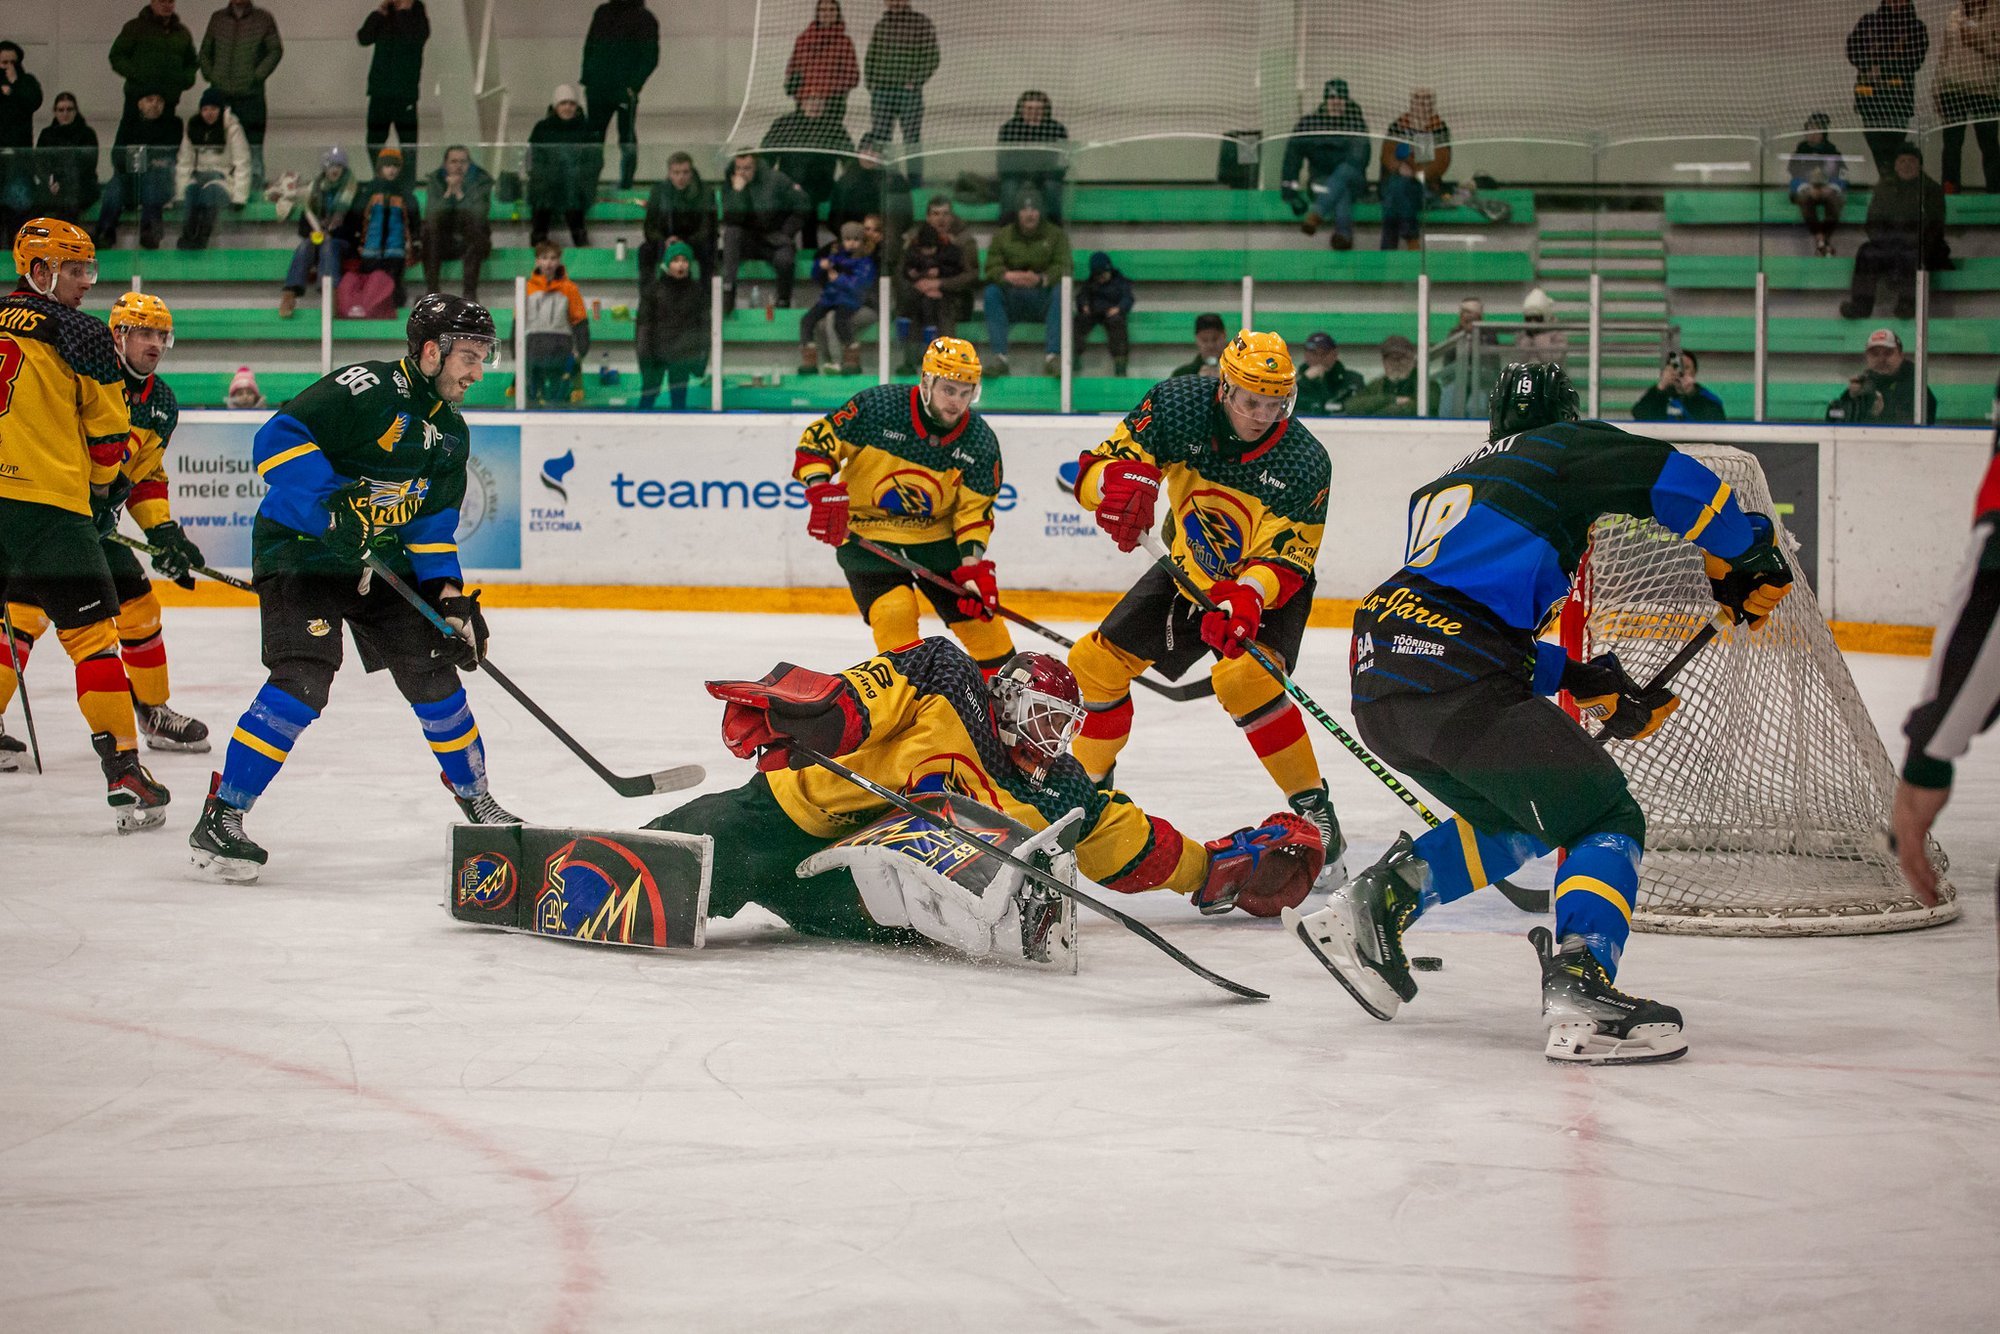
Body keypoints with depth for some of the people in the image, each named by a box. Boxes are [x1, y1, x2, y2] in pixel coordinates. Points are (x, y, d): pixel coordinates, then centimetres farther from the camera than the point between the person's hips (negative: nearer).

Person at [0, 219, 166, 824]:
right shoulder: (78, 333, -3)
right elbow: (108, 430, 2)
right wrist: (99, 484, 20)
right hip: (50, 502, -5)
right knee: (91, 633, -1)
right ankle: (122, 770, -6)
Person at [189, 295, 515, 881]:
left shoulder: (450, 432, 8)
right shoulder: (364, 388, -19)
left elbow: (432, 526, 13)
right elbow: (278, 439, -26)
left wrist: (449, 595, 0)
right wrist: (332, 503, -35)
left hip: (382, 564, 8)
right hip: (300, 553, -8)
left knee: (434, 675, 6)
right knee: (303, 682, -22)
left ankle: (477, 801, 27)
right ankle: (219, 819, -17)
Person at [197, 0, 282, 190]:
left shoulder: (263, 18, 2)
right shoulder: (217, 18, 11)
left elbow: (276, 50, -2)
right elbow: (204, 52, 16)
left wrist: (256, 77, -10)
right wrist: (210, 75, 1)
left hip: (251, 95, -3)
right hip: (220, 95, 3)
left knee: (253, 150, -1)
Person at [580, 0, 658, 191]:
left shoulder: (643, 18, -2)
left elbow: (650, 58, -7)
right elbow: (589, 47, 16)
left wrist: (634, 86, -16)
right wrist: (586, 80, 7)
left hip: (625, 90, -4)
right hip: (598, 90, 4)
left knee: (627, 140, 3)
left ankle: (625, 185, 8)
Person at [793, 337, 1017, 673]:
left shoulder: (980, 441, -9)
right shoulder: (877, 406, -19)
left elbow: (975, 509, -7)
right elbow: (819, 438, -13)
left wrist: (973, 566, -20)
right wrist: (821, 490, -29)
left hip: (938, 536, 3)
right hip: (868, 536, -3)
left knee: (978, 612, 2)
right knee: (895, 613, -22)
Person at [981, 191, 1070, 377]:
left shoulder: (1056, 235, 7)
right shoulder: (1002, 236, 9)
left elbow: (1063, 267, -7)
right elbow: (991, 269, -3)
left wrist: (1041, 279, -28)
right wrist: (1008, 276, -27)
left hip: (1043, 296, -1)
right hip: (1012, 299, 1)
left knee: (1061, 291, -32)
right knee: (991, 292, -28)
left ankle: (1051, 356, -39)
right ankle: (998, 356, -35)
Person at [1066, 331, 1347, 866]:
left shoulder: (1305, 462, -28)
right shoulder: (1178, 405, -22)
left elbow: (1284, 561, -27)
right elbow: (1094, 469, -21)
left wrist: (1245, 599, -48)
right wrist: (1119, 481, -46)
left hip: (1270, 585, -5)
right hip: (1188, 573, 5)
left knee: (1244, 677, -31)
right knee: (1096, 661, 3)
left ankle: (1313, 806, -20)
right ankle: (1084, 784, 28)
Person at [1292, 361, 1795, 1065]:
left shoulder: (1445, 487, 33)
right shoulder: (1563, 451, 13)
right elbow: (1674, 481, 2)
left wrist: (1582, 679, 28)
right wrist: (1749, 561, 16)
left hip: (1377, 683, 8)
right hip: (1457, 685, -8)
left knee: (1518, 819, 26)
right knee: (1606, 821, -2)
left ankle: (1371, 907, 18)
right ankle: (1579, 992, -23)